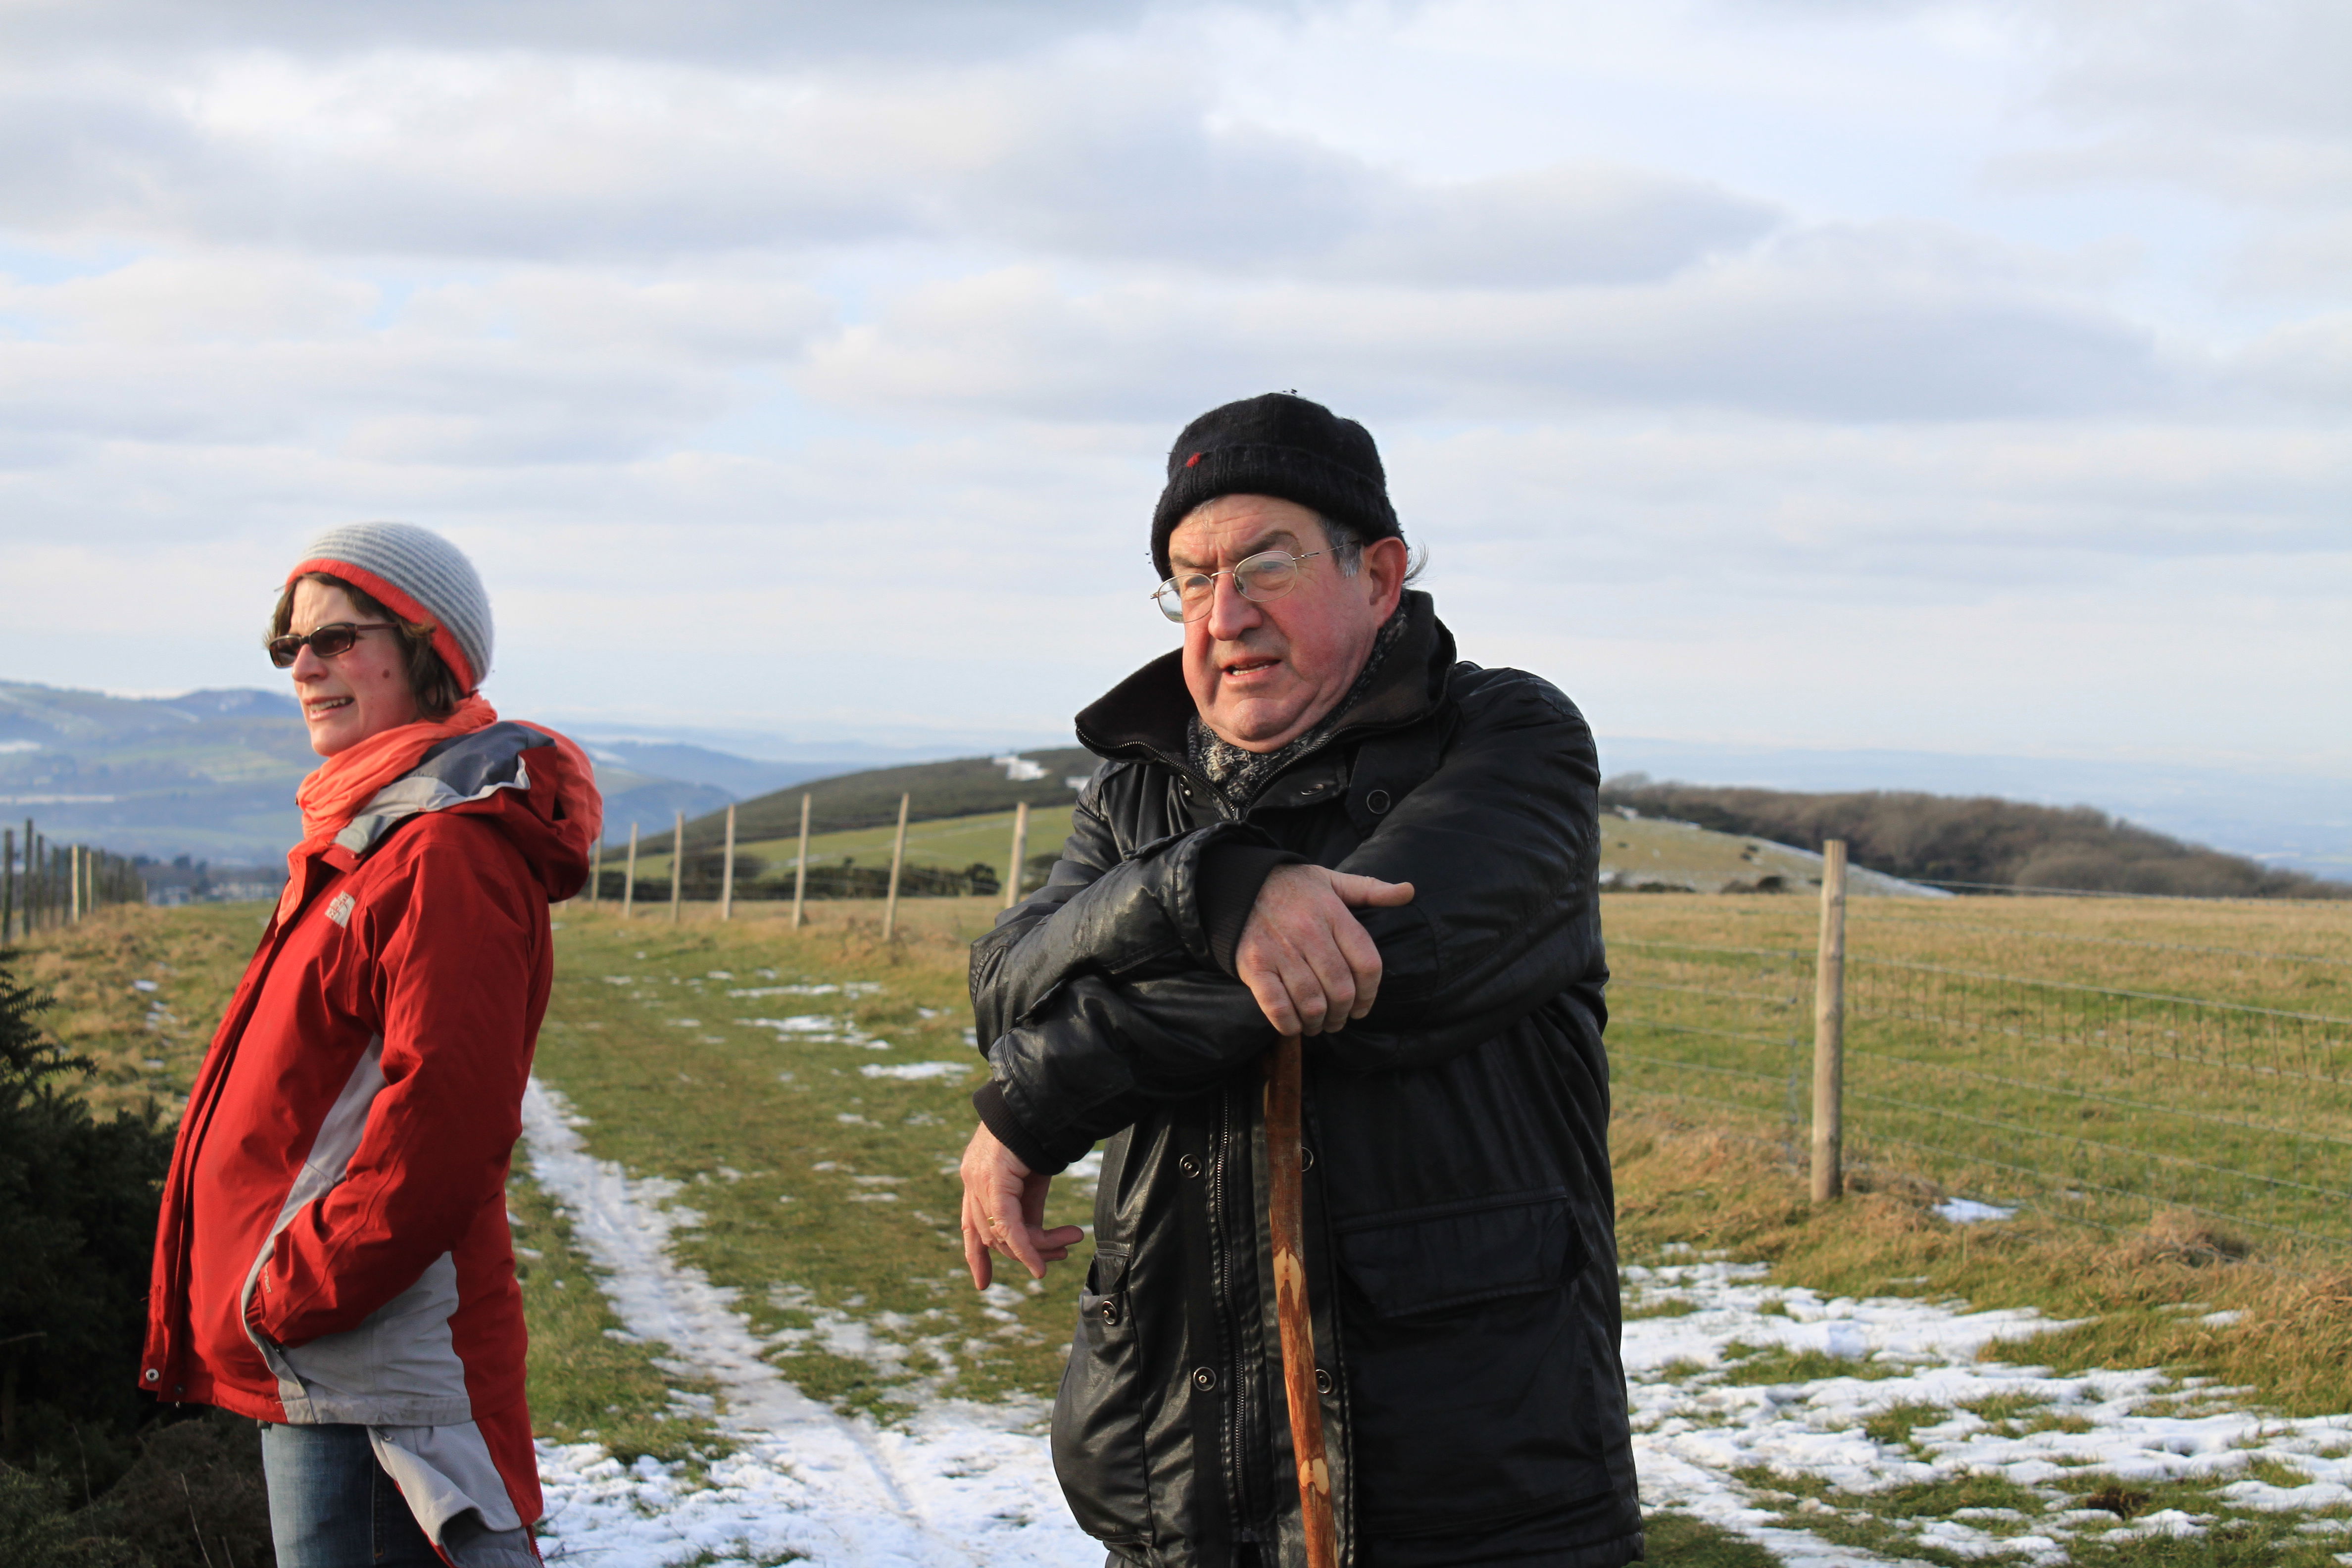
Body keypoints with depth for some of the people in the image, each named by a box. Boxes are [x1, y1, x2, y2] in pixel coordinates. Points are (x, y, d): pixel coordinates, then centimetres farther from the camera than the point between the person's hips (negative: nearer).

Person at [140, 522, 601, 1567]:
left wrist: (288, 1295, -19)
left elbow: (441, 1125, -24)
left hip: (374, 1362, -10)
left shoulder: (450, 854, -16)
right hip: (313, 1358, 10)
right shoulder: (367, 840, 17)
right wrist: (278, 1296, 14)